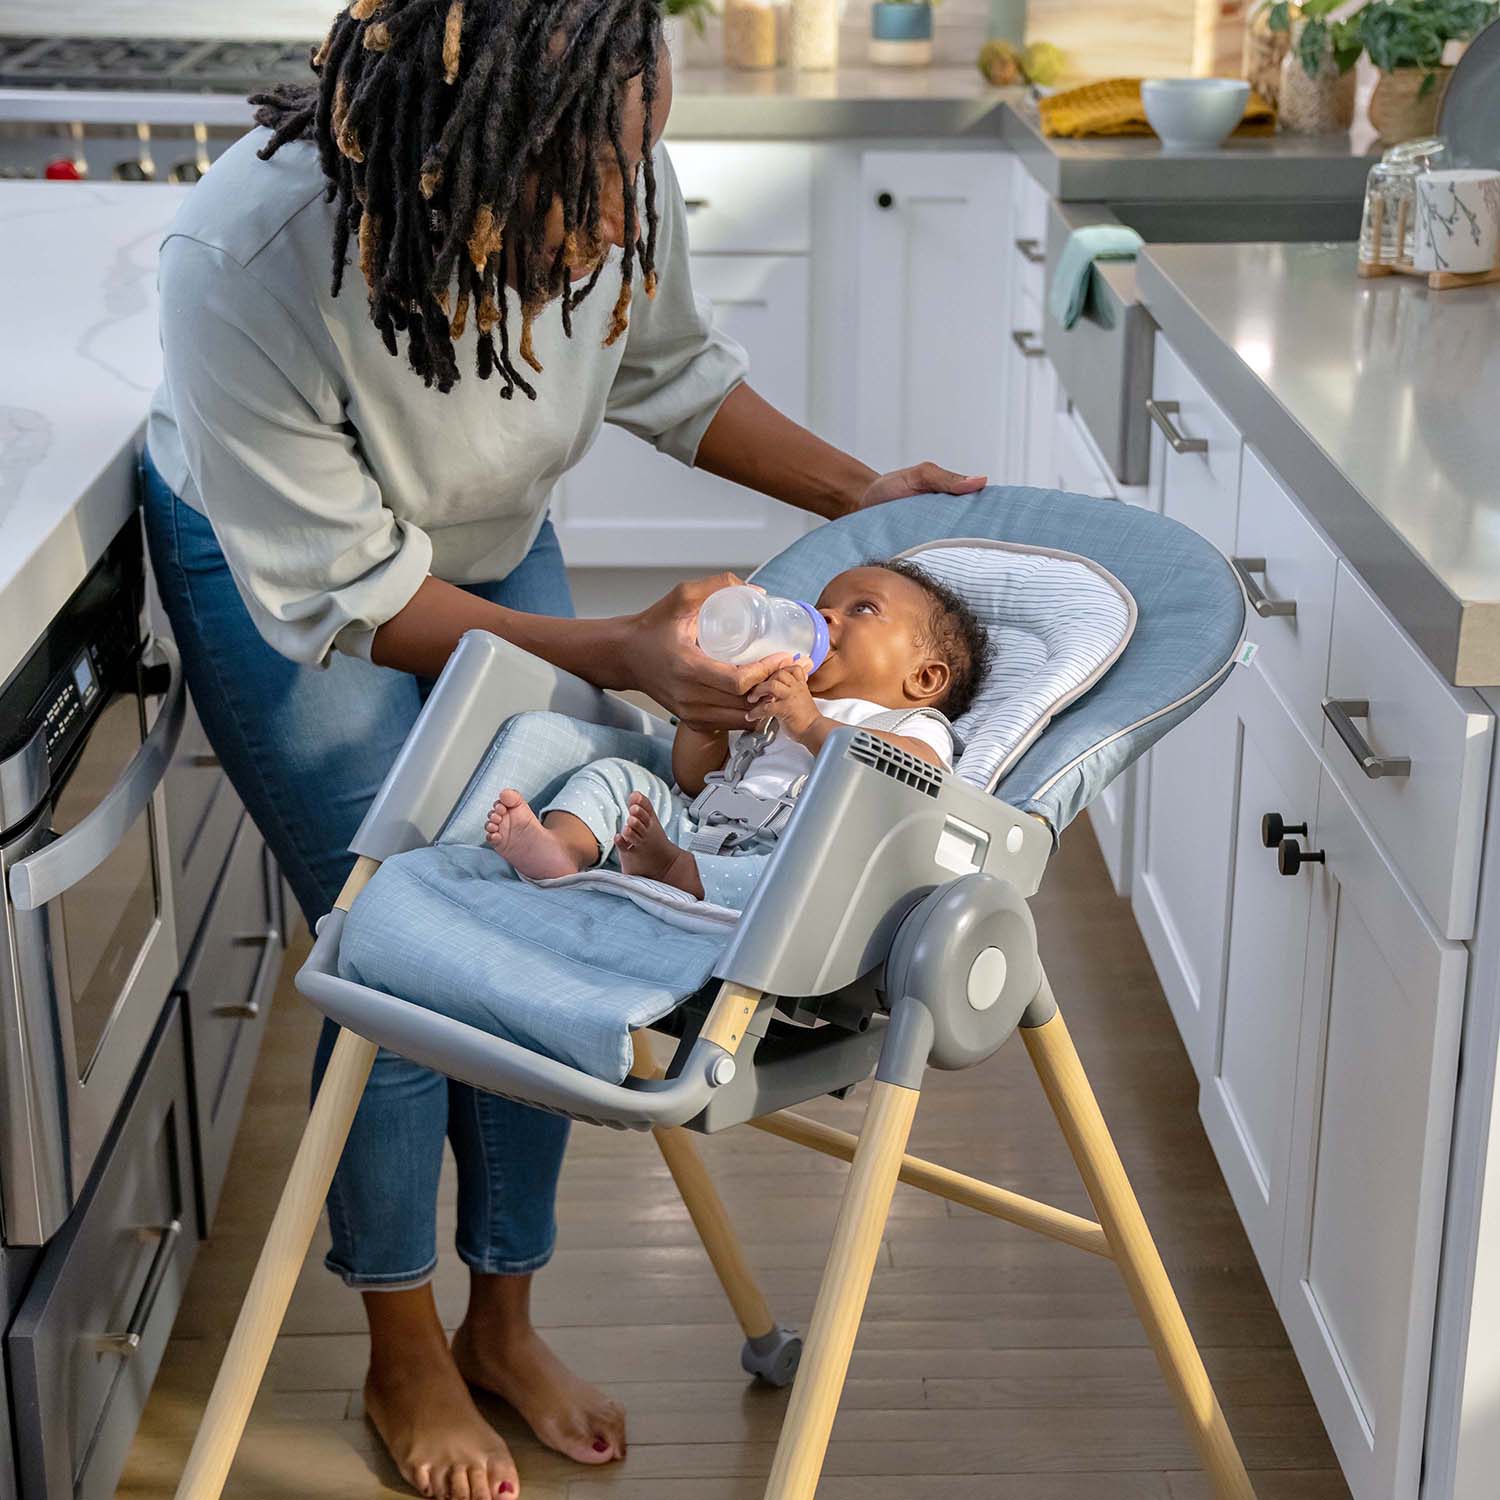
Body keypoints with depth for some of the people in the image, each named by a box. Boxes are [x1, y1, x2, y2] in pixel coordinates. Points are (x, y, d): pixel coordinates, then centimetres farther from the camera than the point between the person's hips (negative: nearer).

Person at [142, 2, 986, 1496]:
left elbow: (670, 368, -2)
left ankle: (502, 1324, 23)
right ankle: (404, 1359, 18)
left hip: (491, 544, 5)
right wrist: (611, 656, -34)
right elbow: (346, 591, -28)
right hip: (281, 574, -4)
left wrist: (856, 494, -5)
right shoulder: (244, 262, -39)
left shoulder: (609, 173, -27)